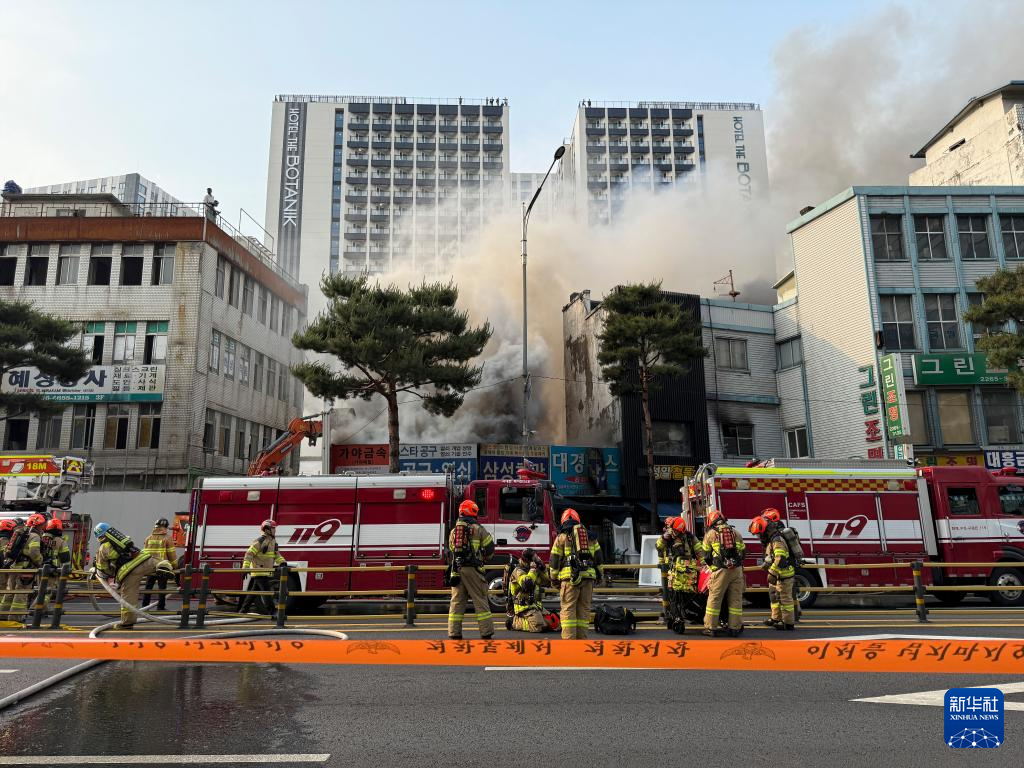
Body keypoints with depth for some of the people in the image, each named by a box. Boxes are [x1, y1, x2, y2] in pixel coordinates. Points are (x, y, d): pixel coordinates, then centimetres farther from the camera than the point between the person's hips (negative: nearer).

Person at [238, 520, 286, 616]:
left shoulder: (273, 541, 13)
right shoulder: (260, 541, -14)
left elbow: (276, 554, 14)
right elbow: (249, 554, -19)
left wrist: (282, 562, -5)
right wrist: (245, 567, -27)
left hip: (266, 571, 9)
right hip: (259, 571, -9)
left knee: (254, 592, 15)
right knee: (266, 592, -11)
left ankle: (242, 611, 24)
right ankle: (272, 612, -13)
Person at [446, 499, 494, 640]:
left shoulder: (453, 531, 13)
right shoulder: (479, 529, -2)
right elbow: (490, 549, 2)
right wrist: (482, 558, 21)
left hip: (456, 570, 4)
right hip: (473, 570, -4)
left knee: (456, 602, 8)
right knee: (480, 602, 2)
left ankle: (454, 634, 7)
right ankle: (486, 634, 3)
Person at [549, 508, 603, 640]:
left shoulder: (562, 537, 8)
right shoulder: (590, 536, 19)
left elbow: (554, 560, 7)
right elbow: (598, 558, 18)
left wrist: (554, 579, 14)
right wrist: (600, 574, 24)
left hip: (570, 576, -3)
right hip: (588, 576, 4)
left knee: (568, 608, -2)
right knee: (584, 608, 10)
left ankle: (569, 638, -8)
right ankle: (581, 637, 10)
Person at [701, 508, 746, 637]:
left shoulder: (710, 534, 7)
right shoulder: (735, 533, 16)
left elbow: (706, 555, 11)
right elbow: (742, 551, 18)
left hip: (720, 571, -3)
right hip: (737, 570, 3)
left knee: (714, 599, 3)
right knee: (736, 599, 9)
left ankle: (711, 627, 5)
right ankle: (735, 628, 12)